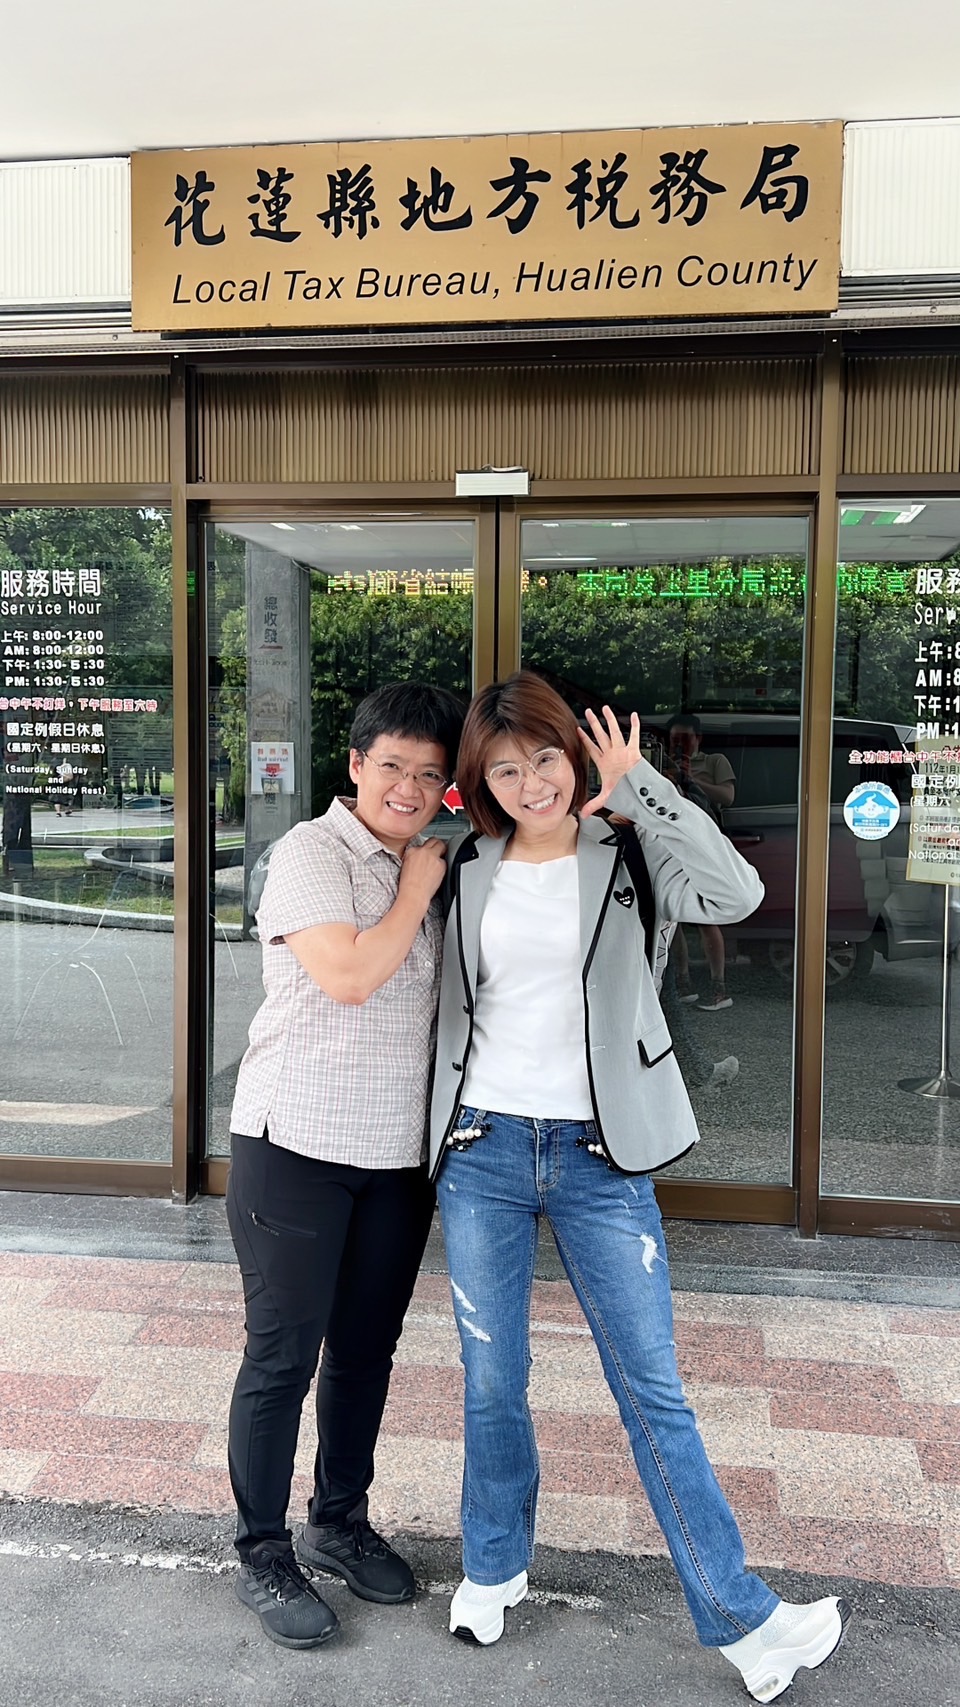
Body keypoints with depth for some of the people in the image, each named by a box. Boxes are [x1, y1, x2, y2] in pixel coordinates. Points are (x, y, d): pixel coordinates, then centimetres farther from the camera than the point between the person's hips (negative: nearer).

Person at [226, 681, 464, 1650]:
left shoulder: (429, 867, 11)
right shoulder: (312, 853, -10)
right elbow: (351, 976, -22)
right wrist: (418, 889, -11)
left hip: (399, 1149, 7)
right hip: (297, 1142, -6)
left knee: (366, 1349, 17)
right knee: (282, 1354, 4)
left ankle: (340, 1522, 36)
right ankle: (263, 1557, 22)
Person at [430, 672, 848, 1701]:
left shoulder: (626, 854, -3)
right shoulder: (467, 871, 4)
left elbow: (735, 894, -23)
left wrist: (637, 785, -20)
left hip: (599, 1155, -2)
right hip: (482, 1151, 2)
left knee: (653, 1391, 5)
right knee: (491, 1384, 13)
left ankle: (740, 1619, 20)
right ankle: (493, 1568, 37)